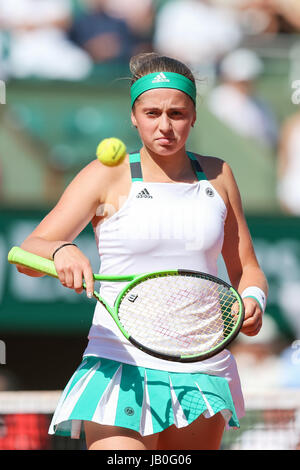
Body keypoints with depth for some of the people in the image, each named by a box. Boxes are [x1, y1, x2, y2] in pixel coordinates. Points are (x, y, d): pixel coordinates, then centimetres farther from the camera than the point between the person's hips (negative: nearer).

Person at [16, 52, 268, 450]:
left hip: (203, 371, 4)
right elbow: (27, 253, -6)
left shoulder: (217, 176, 11)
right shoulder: (107, 176, 0)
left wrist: (252, 300, -5)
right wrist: (61, 251, -30)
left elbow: (245, 269, 18)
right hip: (122, 368, -4)